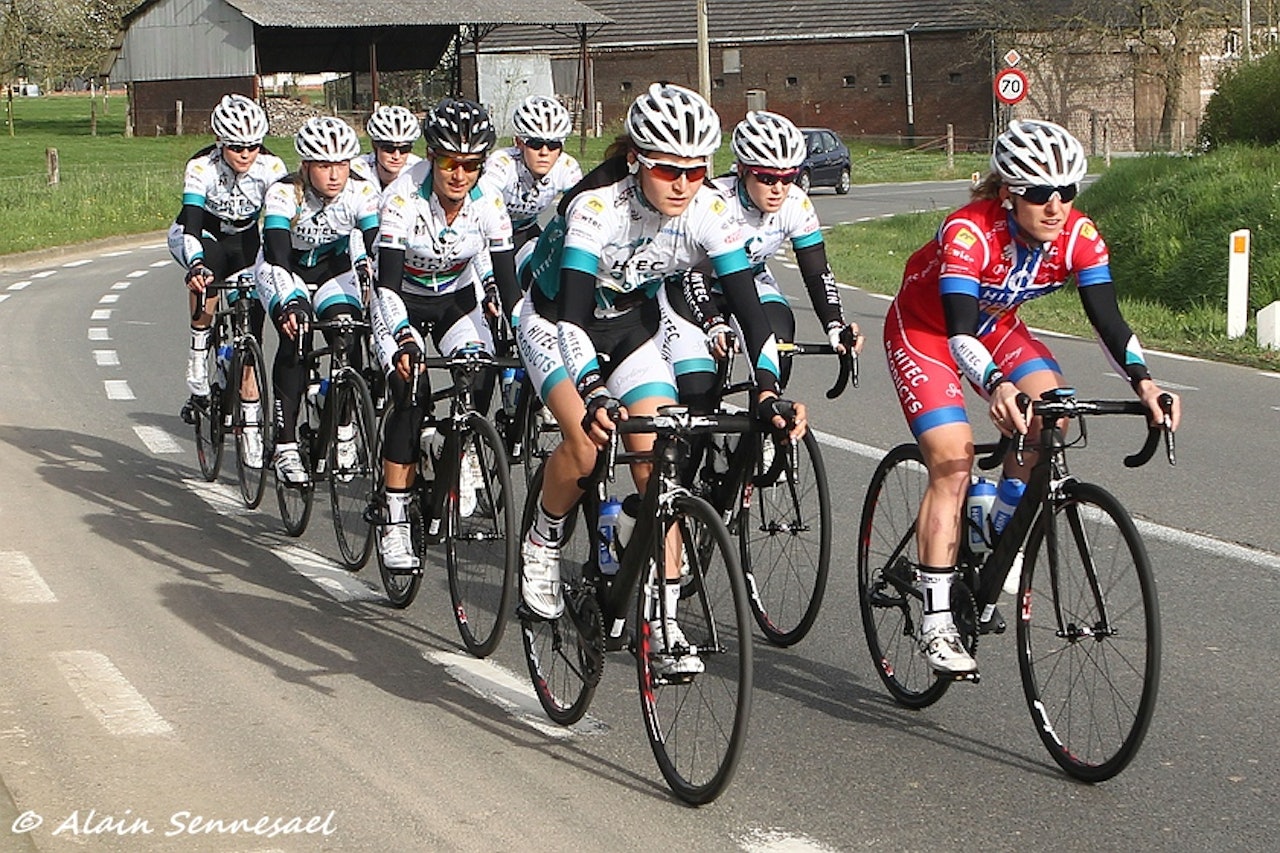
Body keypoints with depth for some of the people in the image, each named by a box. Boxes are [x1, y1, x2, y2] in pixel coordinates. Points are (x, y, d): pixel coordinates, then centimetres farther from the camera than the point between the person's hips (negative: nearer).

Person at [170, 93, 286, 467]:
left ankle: (252, 427, -3)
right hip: (203, 238, -2)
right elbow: (190, 222, -38)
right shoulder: (202, 167, -28)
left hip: (246, 242, 2)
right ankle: (198, 355, -21)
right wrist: (195, 266, -56)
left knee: (250, 336, -9)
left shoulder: (271, 167, -21)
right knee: (208, 268, -38)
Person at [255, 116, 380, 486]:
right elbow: (276, 256, -40)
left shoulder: (362, 193, -24)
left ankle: (342, 431, -2)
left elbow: (379, 250, -32)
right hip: (285, 270, -2)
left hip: (334, 268, 2)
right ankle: (285, 447, -24)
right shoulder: (284, 194, -30)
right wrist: (289, 304, -57)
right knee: (296, 335, -27)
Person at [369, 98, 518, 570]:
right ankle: (395, 522, -19)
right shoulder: (404, 197, -28)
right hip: (402, 302, -3)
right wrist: (403, 339, -48)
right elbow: (387, 282, -34)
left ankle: (463, 459, 8)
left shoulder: (488, 203, -19)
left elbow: (507, 281, -17)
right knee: (411, 392, -23)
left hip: (458, 298, 3)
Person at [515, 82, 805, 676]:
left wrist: (768, 391, -40)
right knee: (586, 441, -28)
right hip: (555, 321, -3)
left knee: (658, 466, -12)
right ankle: (541, 544, 1)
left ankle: (663, 625, -6)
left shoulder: (709, 213, -22)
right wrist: (595, 394, -57)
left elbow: (748, 305, -25)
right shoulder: (597, 205, -33)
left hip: (633, 326, 4)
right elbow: (572, 311, -42)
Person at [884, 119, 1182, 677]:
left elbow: (1107, 317, -22)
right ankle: (936, 624, -17)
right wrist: (995, 387, -61)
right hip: (923, 331, -5)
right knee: (952, 463, -19)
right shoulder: (968, 233, -35)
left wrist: (1142, 381, -39)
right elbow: (959, 332, -43)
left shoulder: (1078, 237, -20)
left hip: (996, 327, 5)